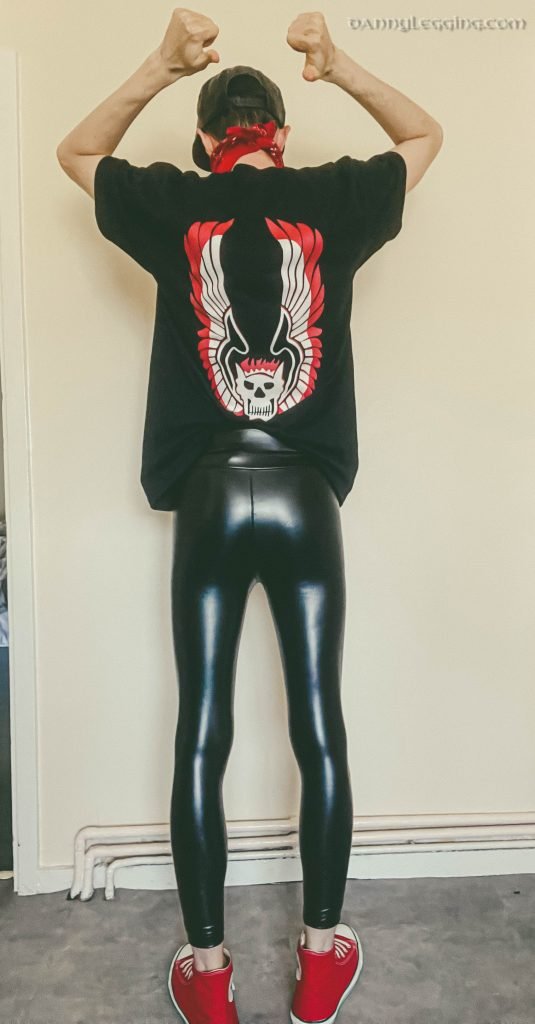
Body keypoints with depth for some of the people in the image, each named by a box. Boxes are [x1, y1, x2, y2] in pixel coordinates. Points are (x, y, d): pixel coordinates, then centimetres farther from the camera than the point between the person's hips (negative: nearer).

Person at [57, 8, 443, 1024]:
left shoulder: (173, 207, 5)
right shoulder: (332, 202, 6)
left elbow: (74, 151, 25)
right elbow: (425, 135, 25)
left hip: (209, 500, 0)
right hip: (307, 500, 1)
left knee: (201, 733, 7)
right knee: (319, 726, 9)